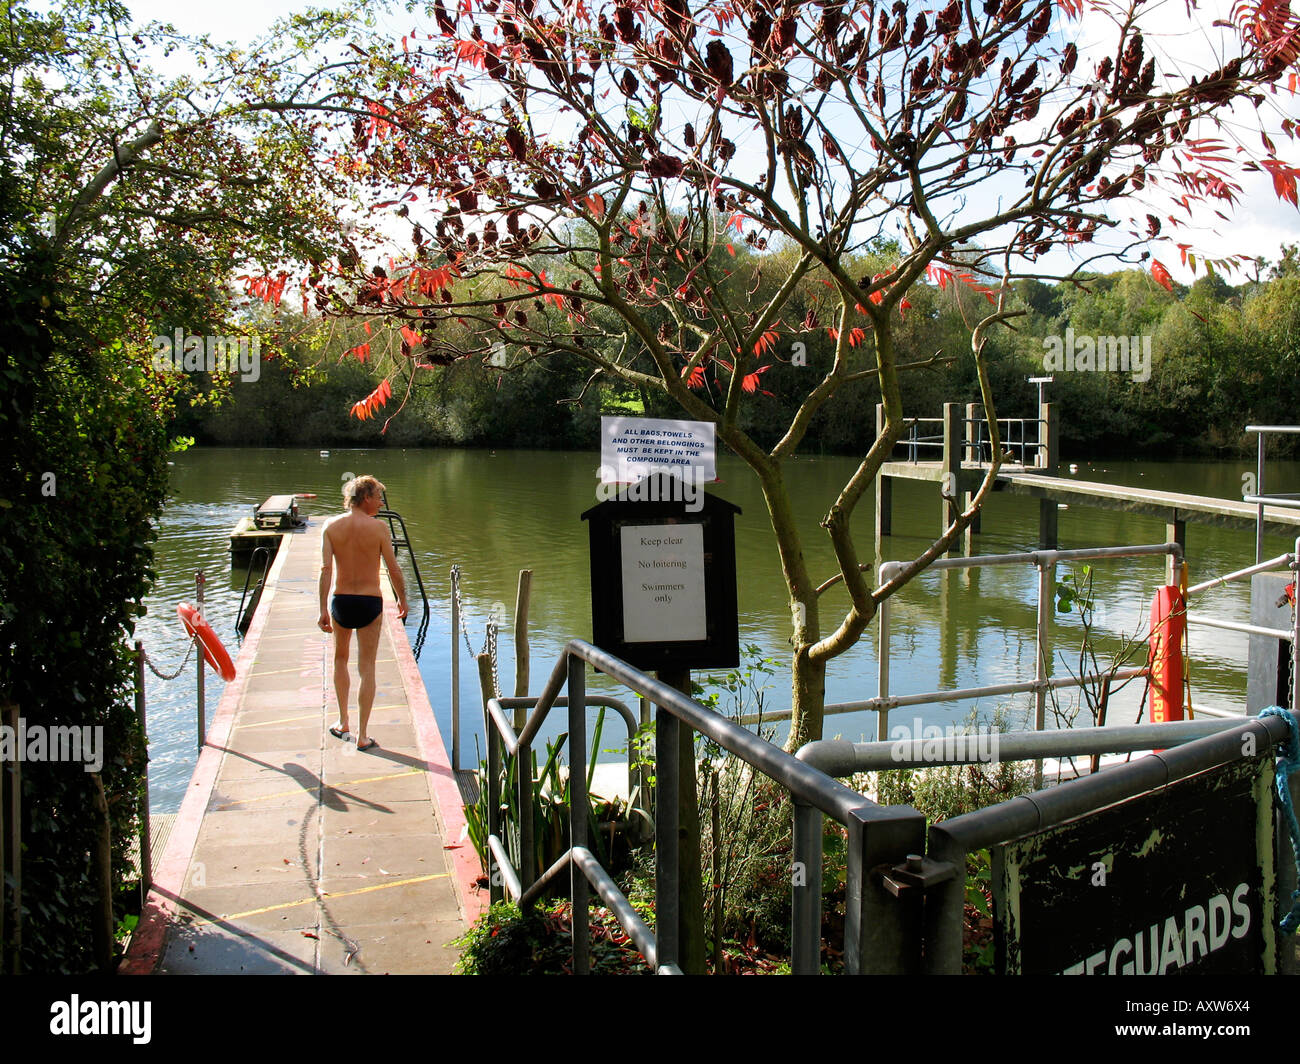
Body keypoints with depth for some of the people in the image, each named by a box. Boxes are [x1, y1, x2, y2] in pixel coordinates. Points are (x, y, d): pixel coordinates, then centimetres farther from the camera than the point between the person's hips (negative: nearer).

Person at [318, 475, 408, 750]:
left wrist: (323, 610, -9)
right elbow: (394, 570, -7)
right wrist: (402, 599, 9)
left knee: (340, 660, 25)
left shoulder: (331, 526, -3)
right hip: (370, 603, -2)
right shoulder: (378, 528, -9)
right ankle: (362, 735, 7)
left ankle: (343, 722, 33)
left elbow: (326, 569, -10)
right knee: (367, 669, 5)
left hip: (341, 602, 3)